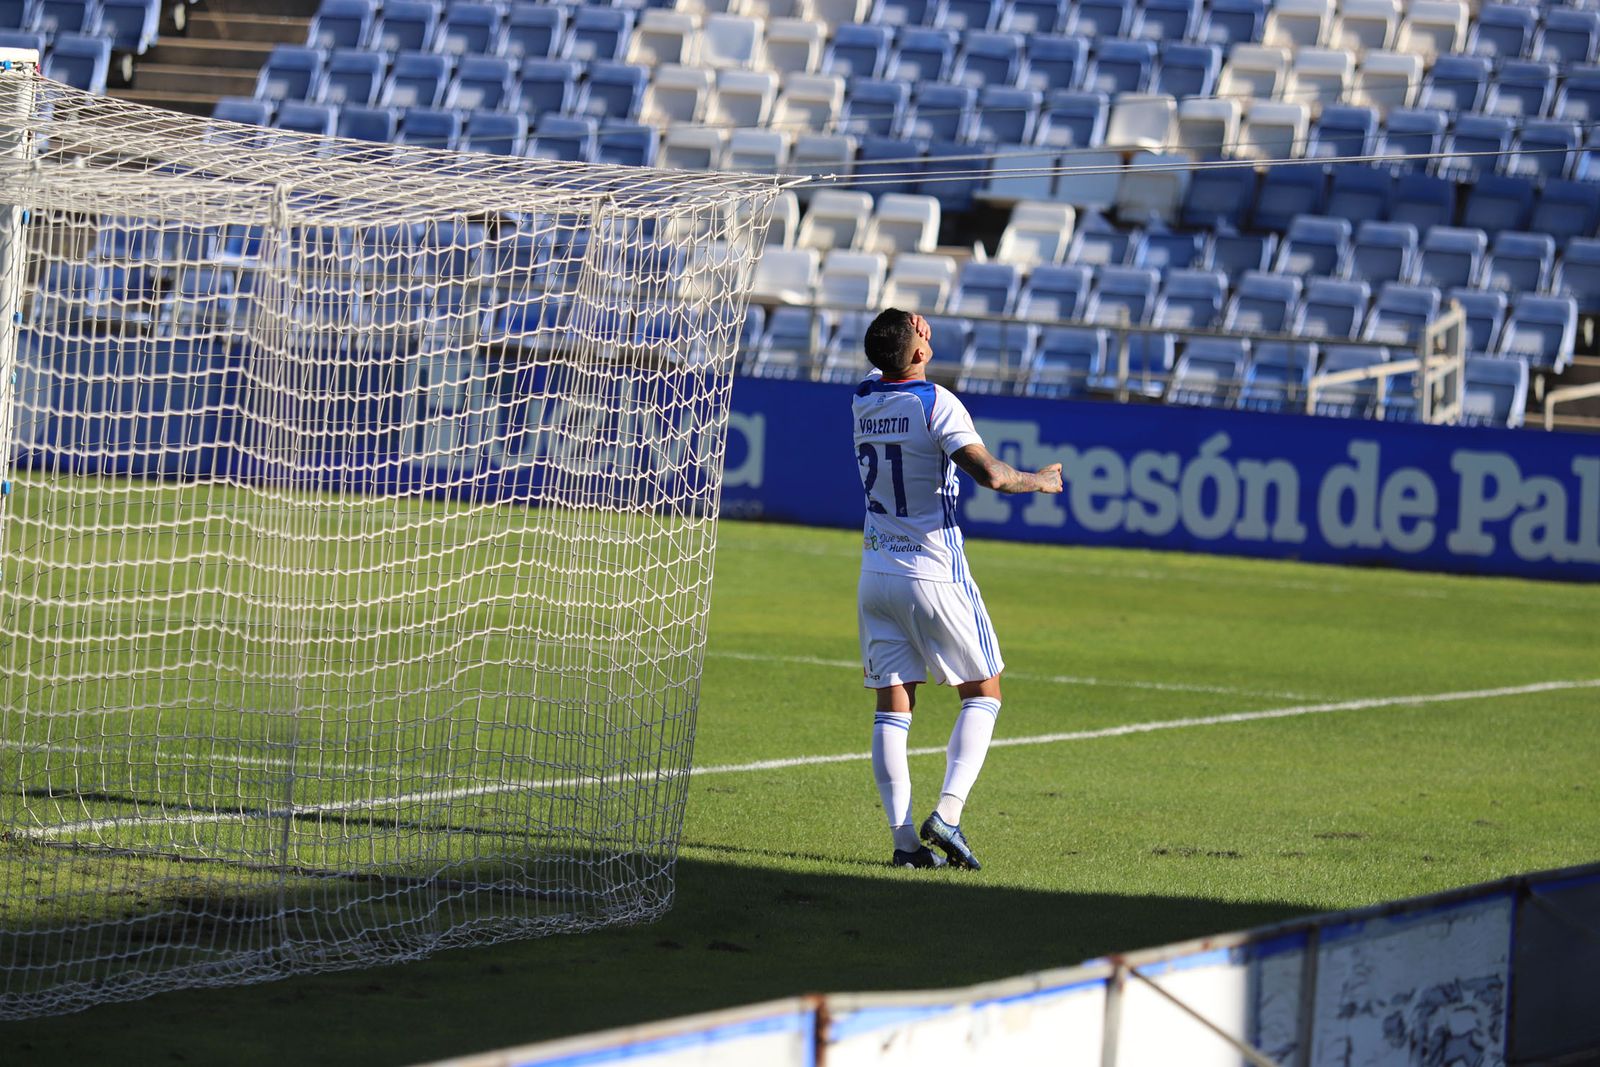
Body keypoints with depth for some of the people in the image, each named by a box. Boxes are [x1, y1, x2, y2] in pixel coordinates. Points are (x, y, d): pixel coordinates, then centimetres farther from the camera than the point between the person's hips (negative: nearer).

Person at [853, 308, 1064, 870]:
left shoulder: (864, 398, 5)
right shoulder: (936, 404, -14)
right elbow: (989, 474, -24)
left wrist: (908, 339, 18)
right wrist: (1039, 481, -7)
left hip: (876, 572, 5)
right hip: (934, 573, -5)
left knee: (893, 706, 3)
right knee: (983, 693, 8)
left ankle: (904, 839, -4)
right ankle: (947, 813, -9)